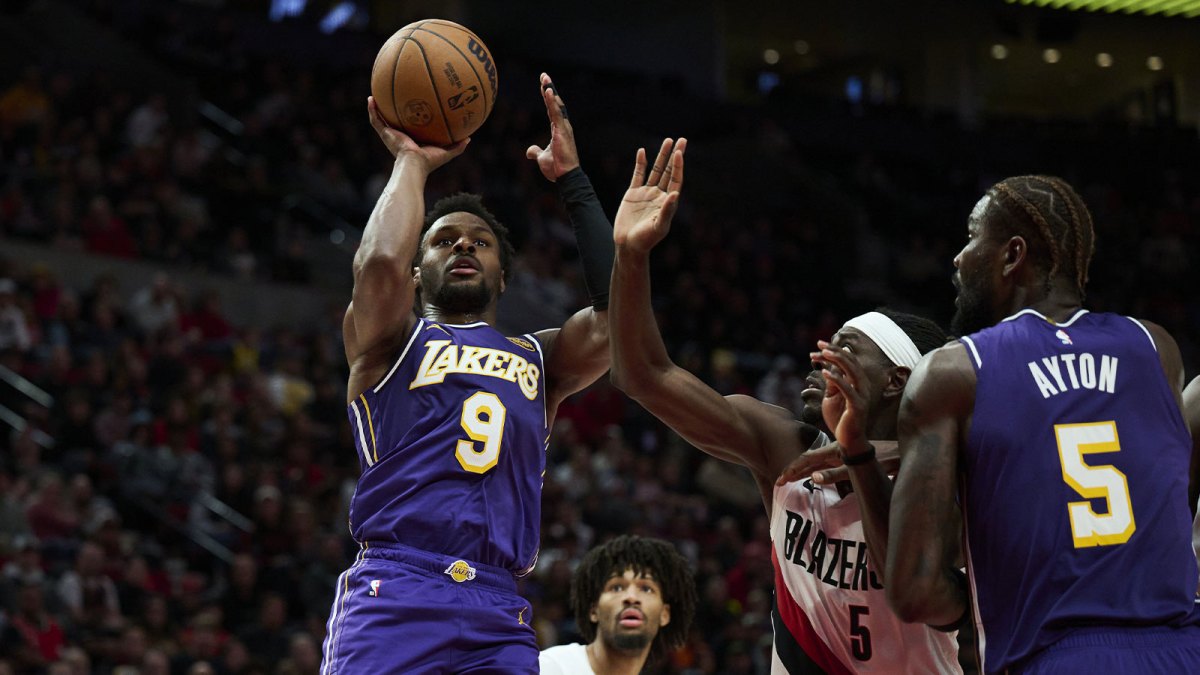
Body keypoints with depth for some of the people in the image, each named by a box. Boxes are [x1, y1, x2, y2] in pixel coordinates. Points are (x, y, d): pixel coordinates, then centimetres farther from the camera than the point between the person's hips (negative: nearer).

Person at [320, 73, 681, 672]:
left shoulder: (539, 360, 25)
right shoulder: (386, 342, 14)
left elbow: (615, 318, 6)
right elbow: (379, 264, -8)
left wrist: (571, 179, 12)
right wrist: (412, 162, 9)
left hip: (498, 617, 3)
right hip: (393, 597, -3)